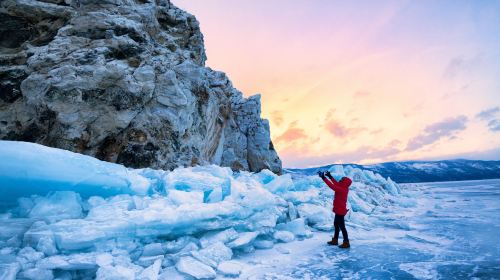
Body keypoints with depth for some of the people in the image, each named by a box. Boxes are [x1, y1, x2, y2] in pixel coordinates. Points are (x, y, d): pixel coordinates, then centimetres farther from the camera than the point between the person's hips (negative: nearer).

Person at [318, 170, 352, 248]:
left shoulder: (342, 190, -25)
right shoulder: (343, 189, 2)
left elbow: (332, 186, -31)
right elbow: (336, 184, 15)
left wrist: (324, 178, -29)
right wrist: (330, 177, 13)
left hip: (340, 211, -10)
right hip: (339, 210, 10)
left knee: (342, 226, -1)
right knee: (336, 224, 19)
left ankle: (346, 243, 9)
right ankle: (335, 240, 31)